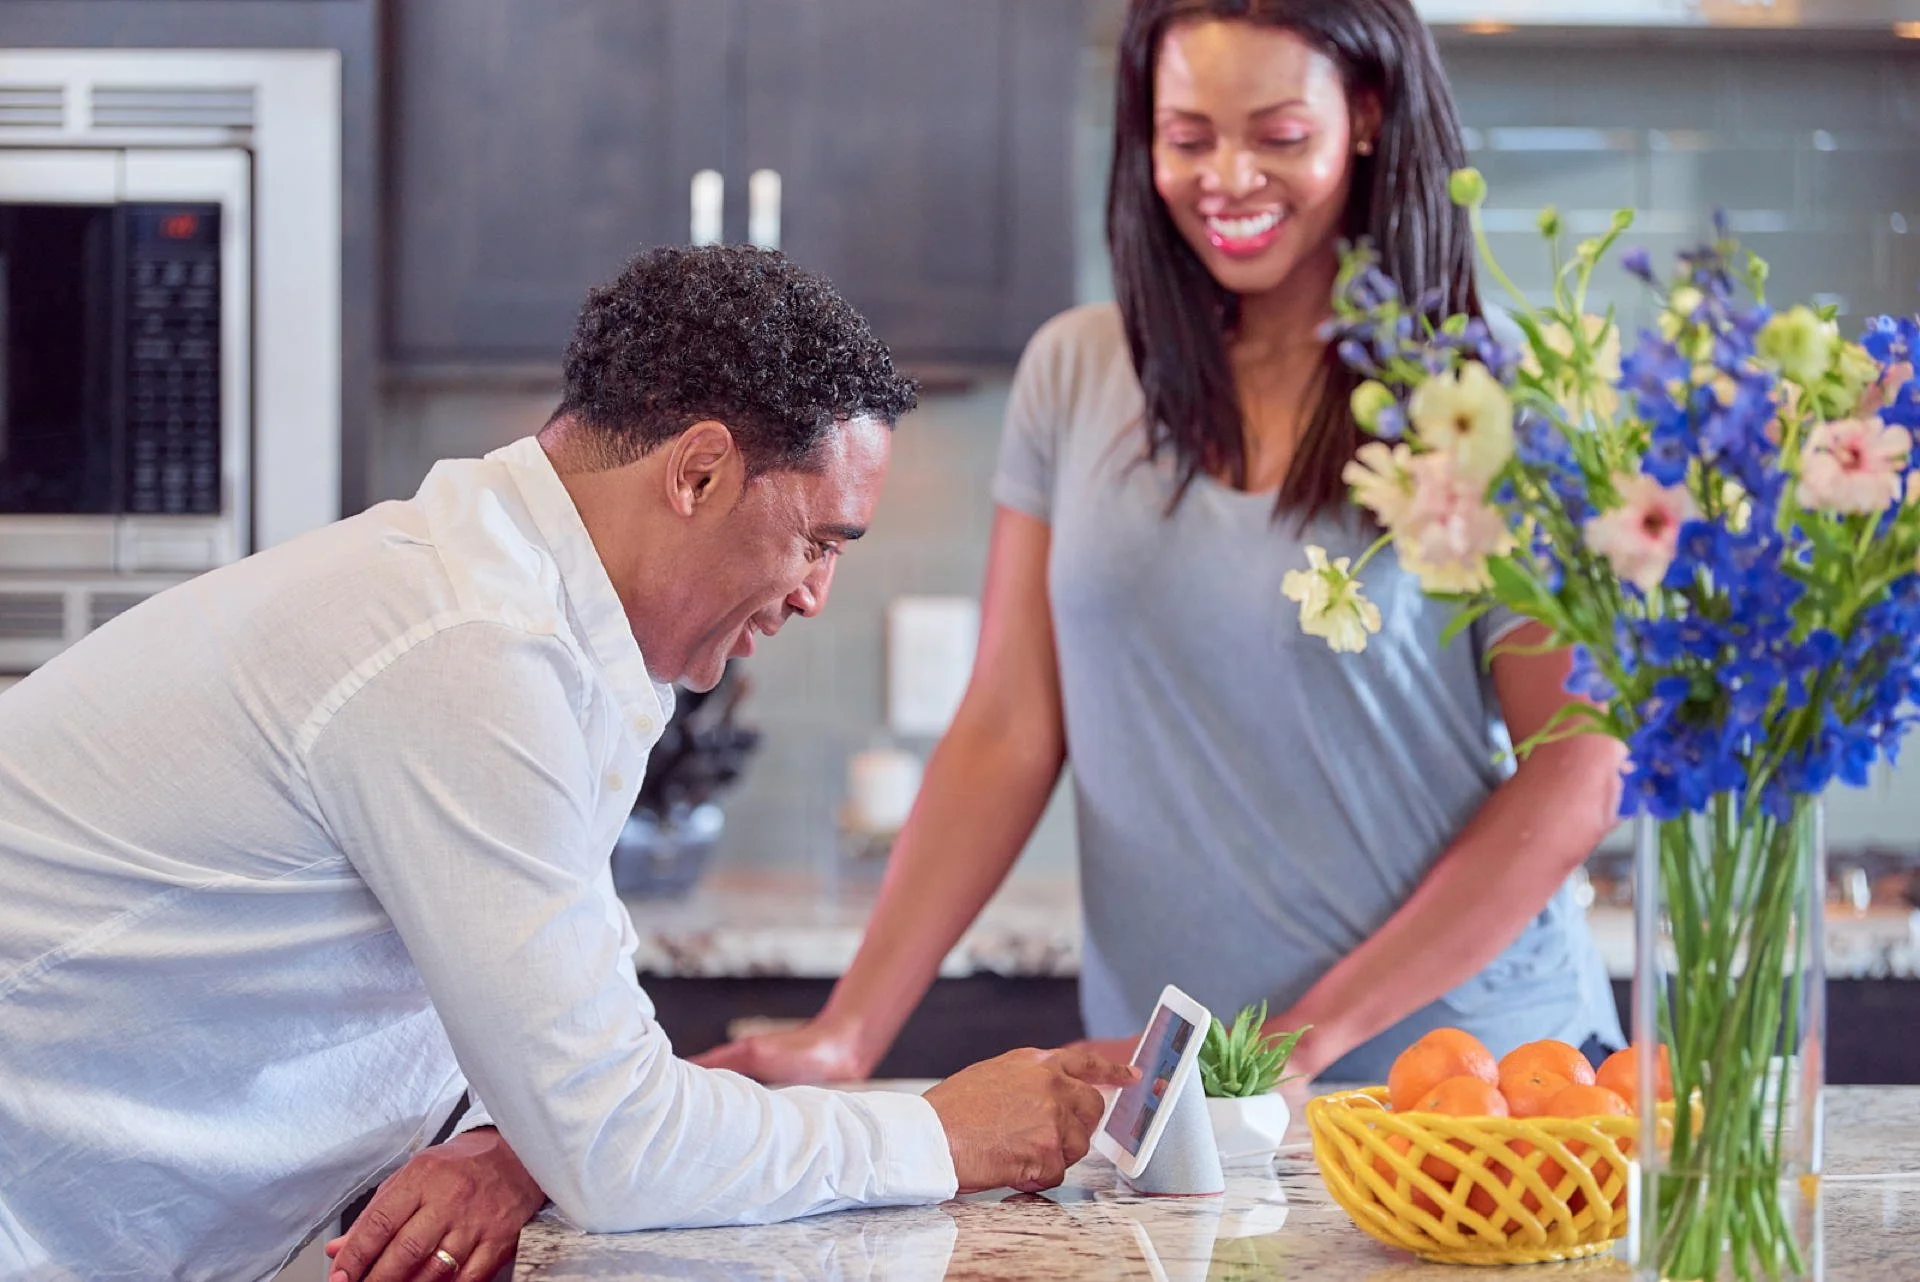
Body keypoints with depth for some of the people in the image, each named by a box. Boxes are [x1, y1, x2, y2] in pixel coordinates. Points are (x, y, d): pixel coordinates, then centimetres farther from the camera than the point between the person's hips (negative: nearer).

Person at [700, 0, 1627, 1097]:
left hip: (1463, 1080, -2)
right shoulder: (1077, 375, 6)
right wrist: (845, 1033, -4)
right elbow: (1006, 735, 6)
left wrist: (1309, 1041, -12)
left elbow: (1577, 779, -6)